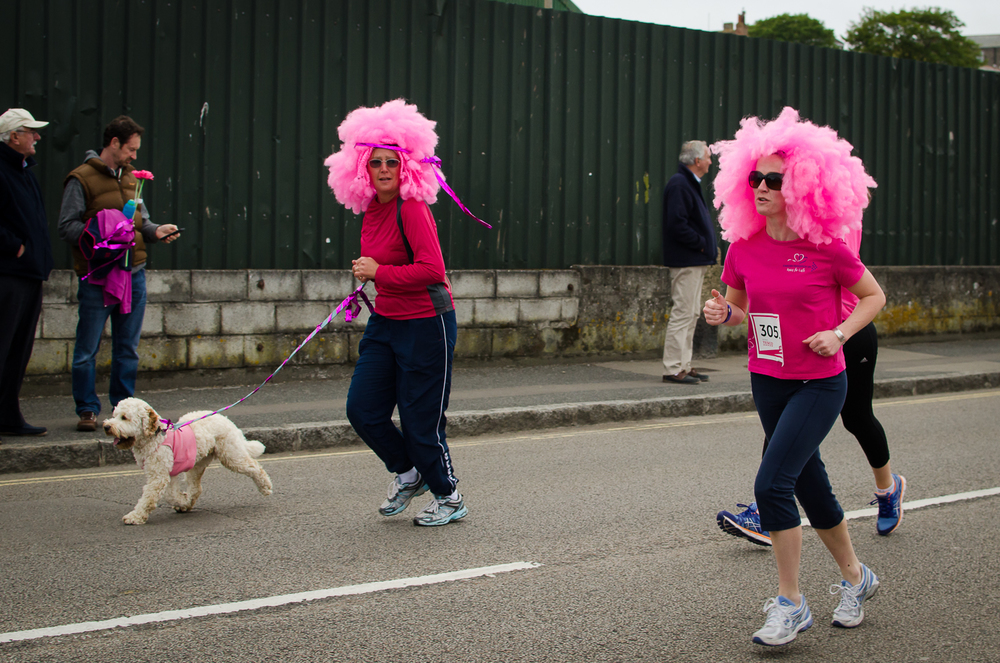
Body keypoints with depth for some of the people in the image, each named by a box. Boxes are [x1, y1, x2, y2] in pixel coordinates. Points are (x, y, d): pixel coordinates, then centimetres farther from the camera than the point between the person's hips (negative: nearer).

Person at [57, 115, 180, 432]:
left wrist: (156, 231, 0)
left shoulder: (130, 177, 16)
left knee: (128, 347, 11)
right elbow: (67, 227, -9)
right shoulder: (82, 179, -5)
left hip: (134, 273, 6)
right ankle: (87, 409, 10)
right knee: (87, 349, -1)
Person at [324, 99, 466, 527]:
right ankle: (408, 473, 30)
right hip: (385, 322, 8)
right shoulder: (372, 210, 7)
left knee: (419, 421, 0)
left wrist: (379, 272, -19)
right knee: (362, 410, 5)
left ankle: (449, 498, 22)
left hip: (426, 324, -8)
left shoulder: (412, 209, -18)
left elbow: (432, 270, -26)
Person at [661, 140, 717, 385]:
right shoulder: (679, 185, -15)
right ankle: (673, 369, -7)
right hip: (686, 261, -11)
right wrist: (701, 243, -16)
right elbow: (677, 224, -23)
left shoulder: (690, 184, 18)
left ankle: (683, 365, 19)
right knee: (683, 313, -9)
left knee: (691, 314, 13)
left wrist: (707, 245, 10)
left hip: (695, 261, 11)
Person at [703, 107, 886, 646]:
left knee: (771, 484, -16)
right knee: (810, 487, 16)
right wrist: (722, 313, -9)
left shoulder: (826, 247, -14)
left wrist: (840, 333, -14)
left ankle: (790, 604, -2)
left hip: (819, 384, -5)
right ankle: (855, 578, 38)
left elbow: (874, 296, 0)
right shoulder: (744, 247, -2)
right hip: (766, 381, 5)